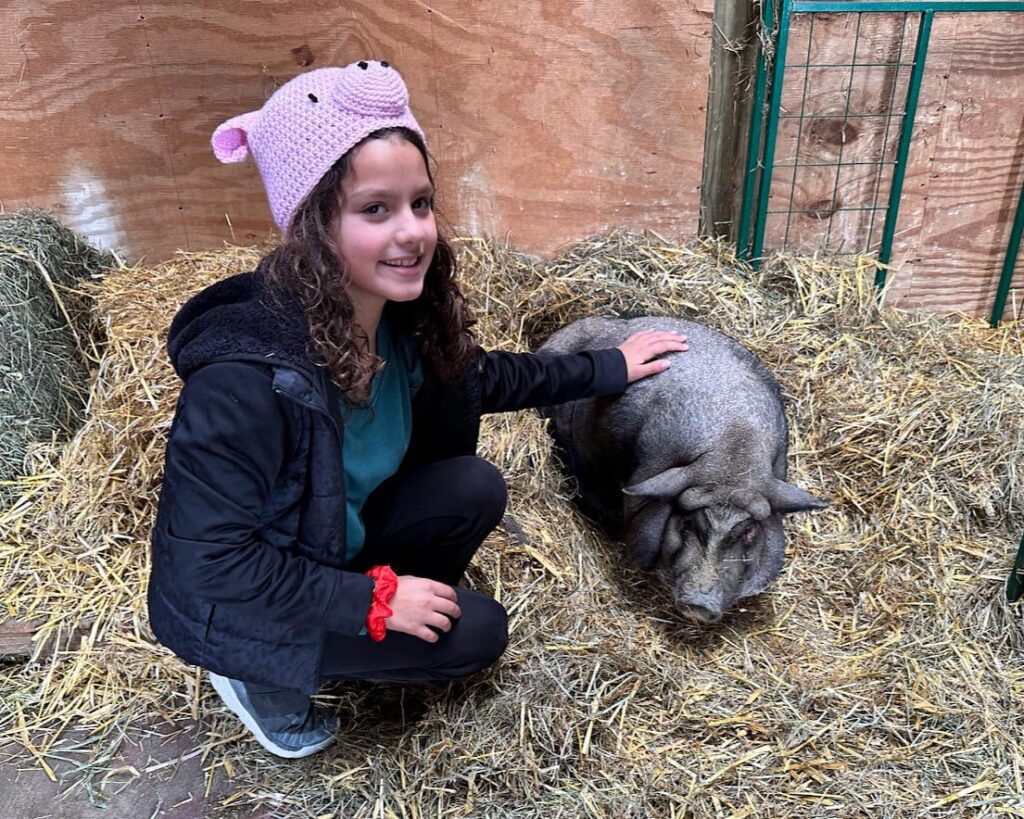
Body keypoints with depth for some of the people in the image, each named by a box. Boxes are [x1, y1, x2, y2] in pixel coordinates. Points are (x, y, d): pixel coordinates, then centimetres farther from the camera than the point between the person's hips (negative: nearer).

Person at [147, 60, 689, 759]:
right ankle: (264, 677, 4)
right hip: (232, 605, -6)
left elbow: (483, 377, 6)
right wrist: (374, 599, -25)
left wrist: (608, 368, 8)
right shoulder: (248, 373, -35)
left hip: (341, 544, 6)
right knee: (475, 632, -11)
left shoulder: (405, 314, -14)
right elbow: (209, 562, -29)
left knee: (475, 490, -13)